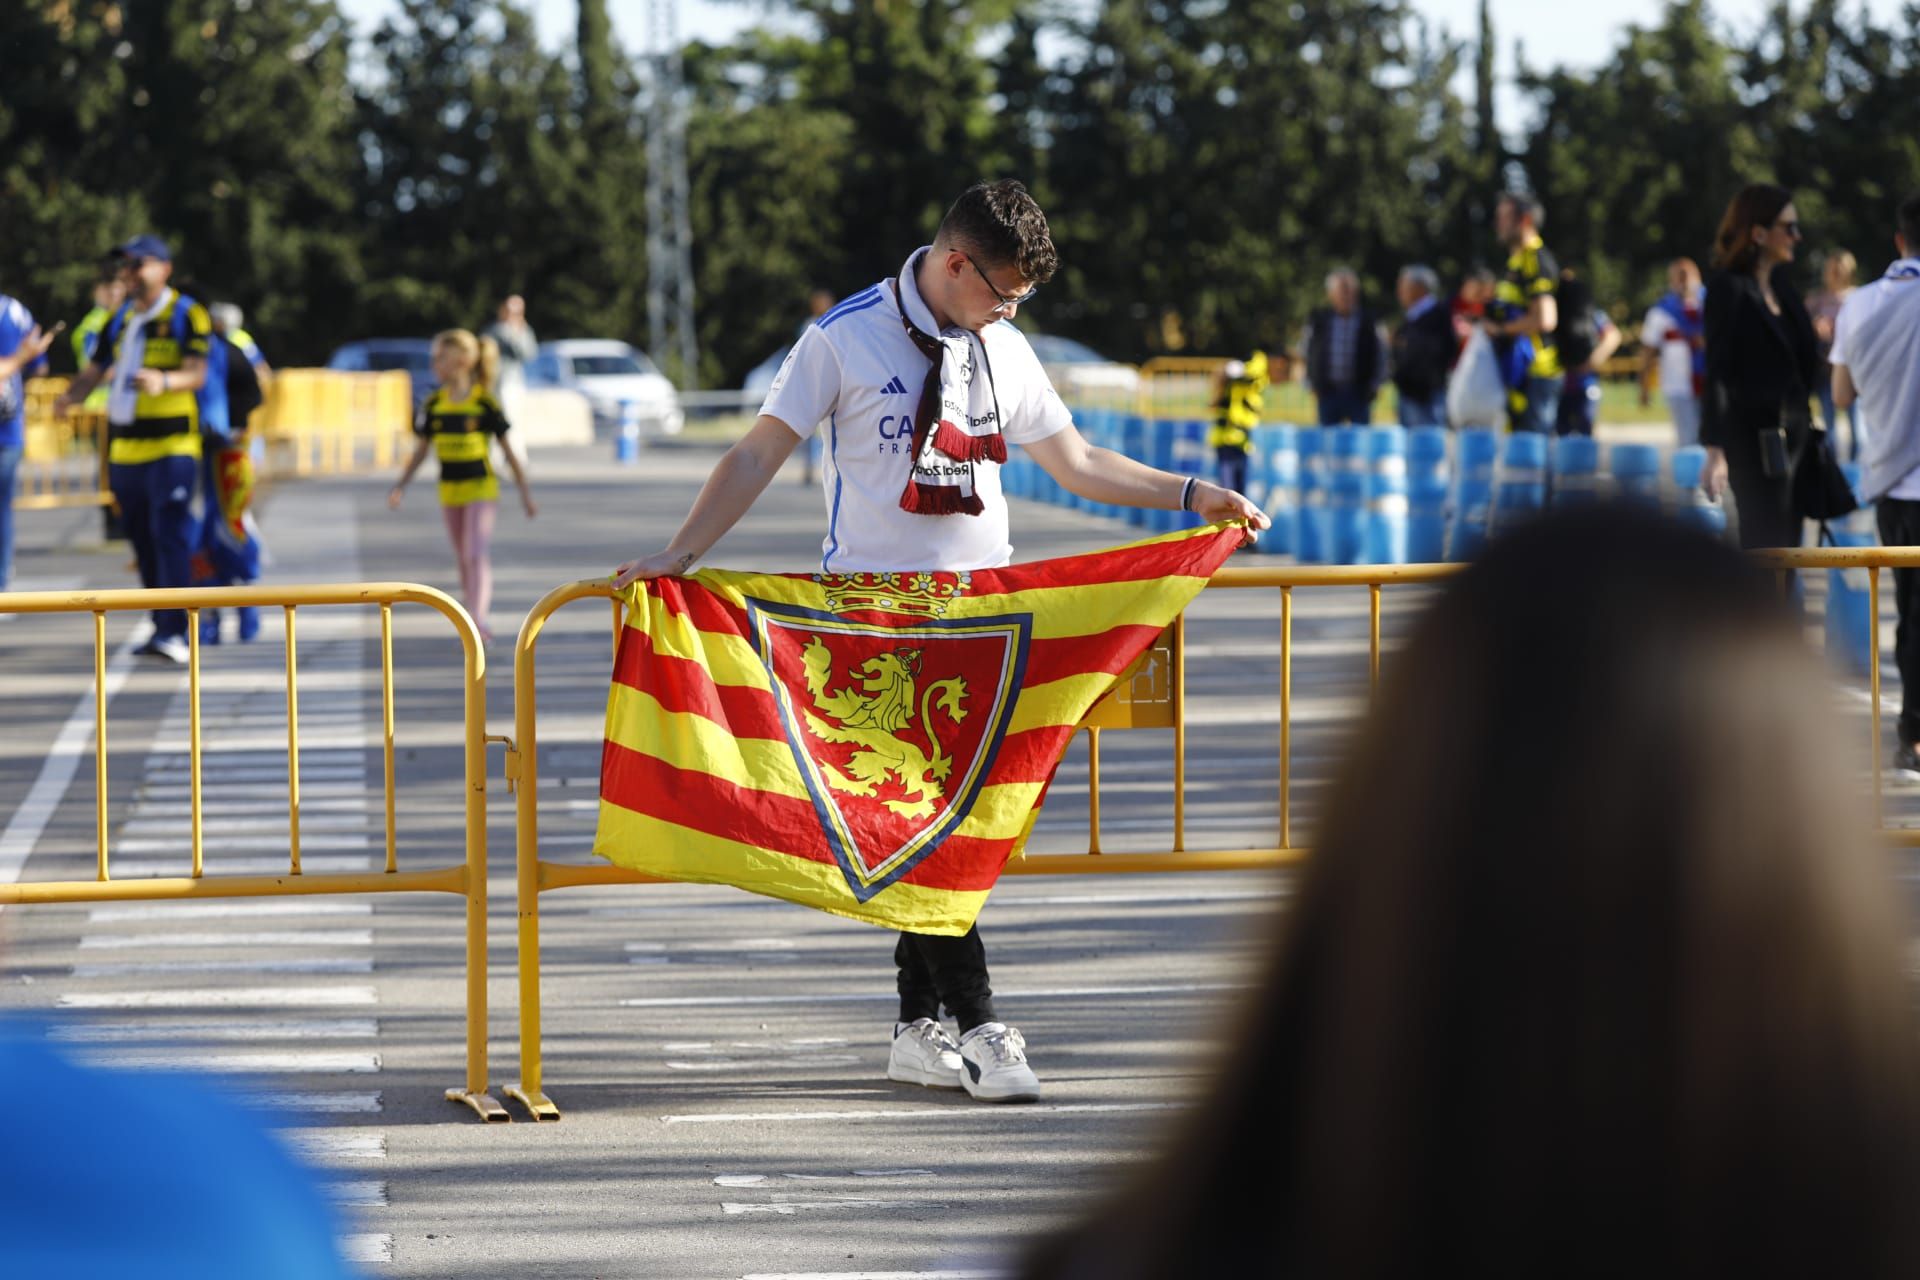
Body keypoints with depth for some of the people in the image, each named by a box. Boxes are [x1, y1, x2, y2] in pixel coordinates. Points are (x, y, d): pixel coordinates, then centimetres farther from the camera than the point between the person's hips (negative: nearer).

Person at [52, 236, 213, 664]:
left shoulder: (187, 315, -4)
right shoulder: (120, 319, 15)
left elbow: (197, 374, -14)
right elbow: (95, 371, 17)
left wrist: (165, 381, -36)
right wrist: (71, 396, -4)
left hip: (171, 445, -7)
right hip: (124, 447, 7)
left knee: (170, 536, -13)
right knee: (143, 543, 9)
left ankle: (175, 633, -18)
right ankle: (161, 625, 17)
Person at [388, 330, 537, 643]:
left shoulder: (485, 403, -10)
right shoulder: (434, 404, 3)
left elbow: (507, 449, -3)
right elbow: (422, 449, 12)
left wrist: (524, 491, -1)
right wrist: (401, 486, 7)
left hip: (481, 487, -5)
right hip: (449, 488, 5)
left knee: (476, 555, -17)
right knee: (464, 559, 12)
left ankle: (478, 617, -25)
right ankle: (472, 620, 22)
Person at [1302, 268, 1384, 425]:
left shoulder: (1368, 320, 0)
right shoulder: (1319, 320, 5)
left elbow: (1379, 354, 5)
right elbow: (1310, 354, 13)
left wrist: (1374, 385, 1)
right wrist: (1312, 385, 9)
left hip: (1359, 394, -1)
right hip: (1328, 393, 2)